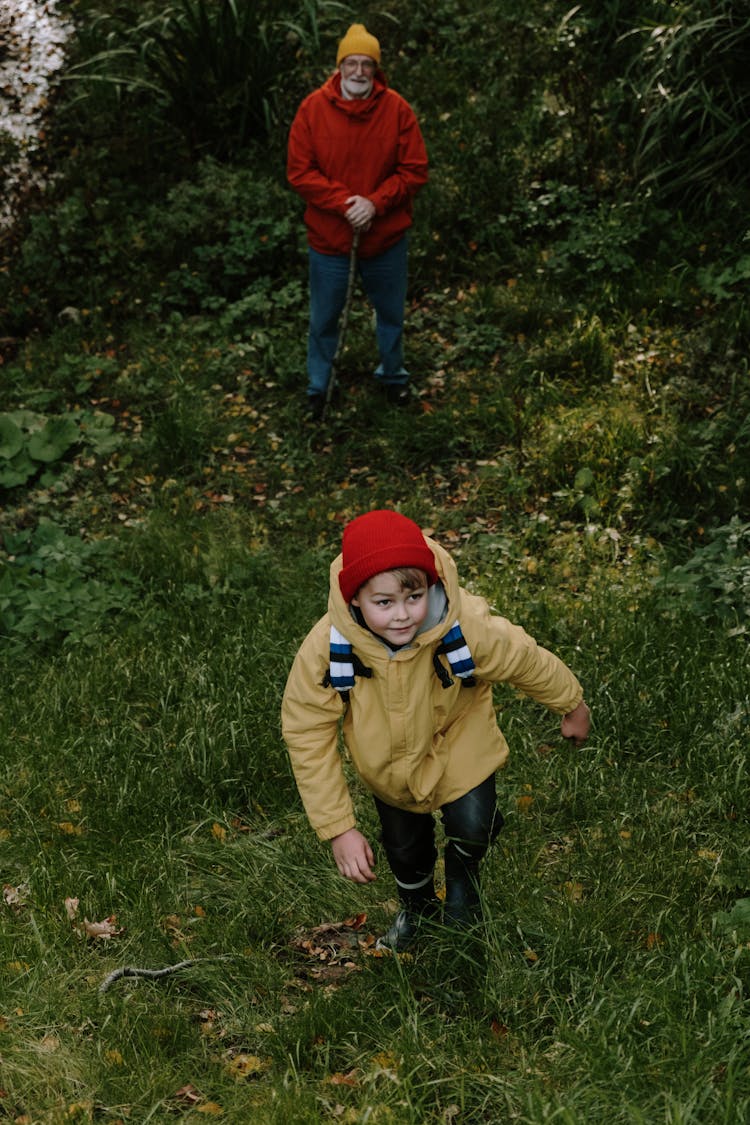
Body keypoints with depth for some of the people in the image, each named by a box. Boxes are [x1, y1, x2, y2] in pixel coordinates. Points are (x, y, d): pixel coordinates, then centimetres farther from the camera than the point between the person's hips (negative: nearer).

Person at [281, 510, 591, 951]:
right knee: (404, 846, 20)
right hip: (387, 758, 2)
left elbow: (526, 661, -18)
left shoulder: (468, 629, -40)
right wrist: (339, 829, -21)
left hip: (458, 738, -1)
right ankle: (417, 906, 58)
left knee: (473, 825, -19)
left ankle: (463, 874, 22)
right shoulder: (326, 649, -38)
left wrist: (572, 706, 3)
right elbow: (308, 736, -23)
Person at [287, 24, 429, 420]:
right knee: (324, 318, 13)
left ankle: (393, 376, 43)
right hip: (329, 236, -1)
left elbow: (414, 170, -8)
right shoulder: (313, 108, -10)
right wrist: (343, 203, -22)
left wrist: (375, 204, -22)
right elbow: (299, 171, -11)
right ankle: (317, 387, 32)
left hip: (386, 237, 1)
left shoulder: (397, 109, -9)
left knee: (391, 313, 20)